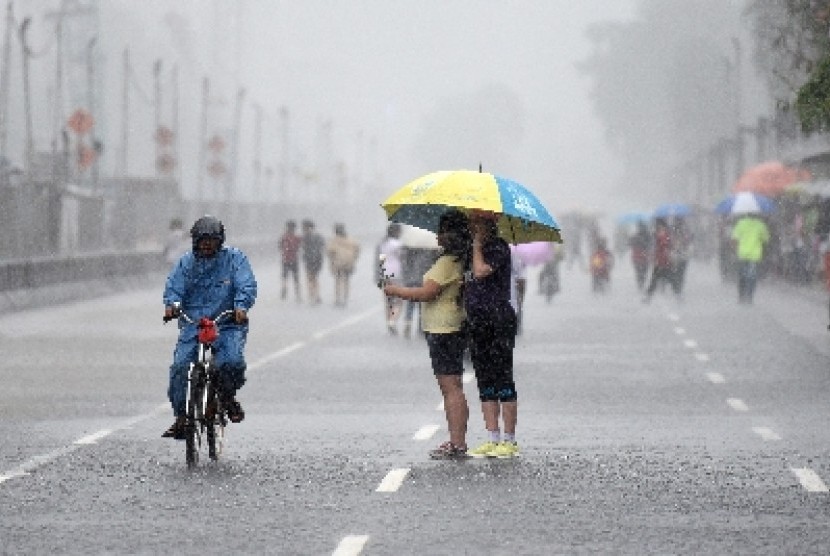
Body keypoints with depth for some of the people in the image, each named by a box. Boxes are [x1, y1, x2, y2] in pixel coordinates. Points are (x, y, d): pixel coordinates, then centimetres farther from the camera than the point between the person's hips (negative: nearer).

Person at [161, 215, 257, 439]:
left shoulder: (234, 258, 4)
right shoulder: (186, 262, 11)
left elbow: (246, 286, -6)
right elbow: (174, 286, 2)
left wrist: (241, 306, -26)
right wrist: (172, 304, -20)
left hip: (228, 325, -2)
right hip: (193, 325, 2)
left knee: (232, 361, -26)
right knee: (180, 366, -16)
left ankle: (228, 396, 6)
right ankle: (181, 417, -5)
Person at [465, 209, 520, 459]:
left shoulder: (499, 247, -9)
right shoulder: (478, 250, 17)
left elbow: (480, 271, -23)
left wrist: (478, 243, -12)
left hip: (499, 323, -9)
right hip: (477, 325, 9)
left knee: (503, 381, -7)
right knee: (486, 384, 8)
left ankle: (510, 441, -5)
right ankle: (493, 439, 10)